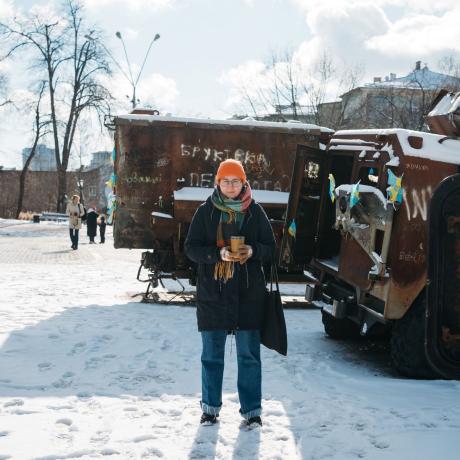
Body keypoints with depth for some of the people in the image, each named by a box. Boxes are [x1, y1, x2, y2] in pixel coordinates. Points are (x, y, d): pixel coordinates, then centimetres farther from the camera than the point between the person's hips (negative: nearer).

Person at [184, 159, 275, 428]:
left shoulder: (255, 211, 3)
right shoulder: (206, 211, 2)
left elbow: (271, 248, 6)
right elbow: (191, 247, -1)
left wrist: (253, 251, -16)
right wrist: (218, 254, -18)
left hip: (248, 293, 0)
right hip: (213, 292, 0)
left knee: (249, 354, 4)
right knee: (211, 354, 9)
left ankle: (252, 409, 15)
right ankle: (211, 406, 23)